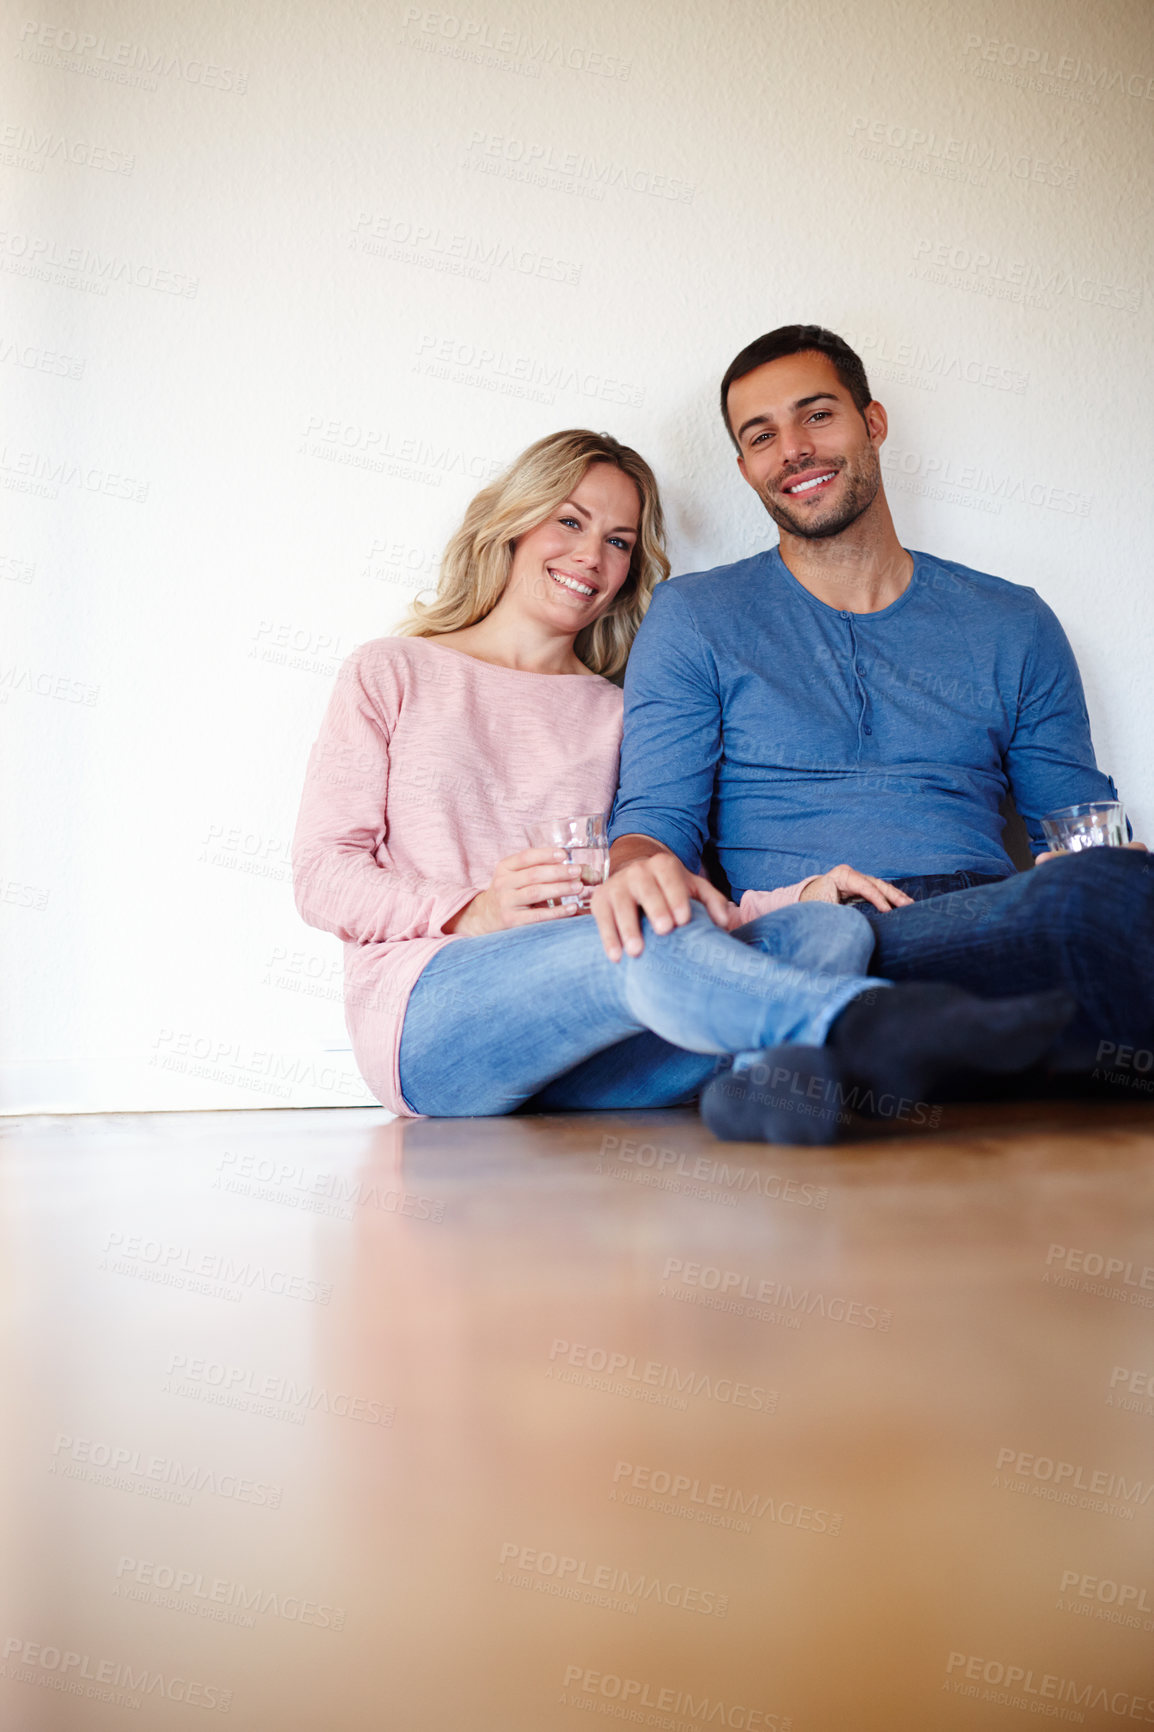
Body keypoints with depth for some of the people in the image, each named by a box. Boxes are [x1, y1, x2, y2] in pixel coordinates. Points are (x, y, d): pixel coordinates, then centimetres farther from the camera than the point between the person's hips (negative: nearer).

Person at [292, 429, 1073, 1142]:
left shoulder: (616, 715, 24)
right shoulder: (392, 673, 15)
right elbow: (323, 875, 5)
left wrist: (800, 892, -7)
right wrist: (475, 912, -13)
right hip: (428, 1012, -3)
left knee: (831, 928, -23)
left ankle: (779, 1071, -53)